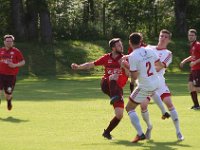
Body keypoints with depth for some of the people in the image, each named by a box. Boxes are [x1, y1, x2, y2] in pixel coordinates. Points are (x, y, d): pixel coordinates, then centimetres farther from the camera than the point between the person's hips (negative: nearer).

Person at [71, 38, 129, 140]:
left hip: (118, 88, 1)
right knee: (114, 76, -36)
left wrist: (124, 66, -27)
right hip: (106, 85, -1)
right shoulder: (107, 58, 6)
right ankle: (113, 98, -60)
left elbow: (129, 74, -9)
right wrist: (78, 67, 2)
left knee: (119, 115, -7)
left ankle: (107, 132, 15)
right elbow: (92, 64, 13)